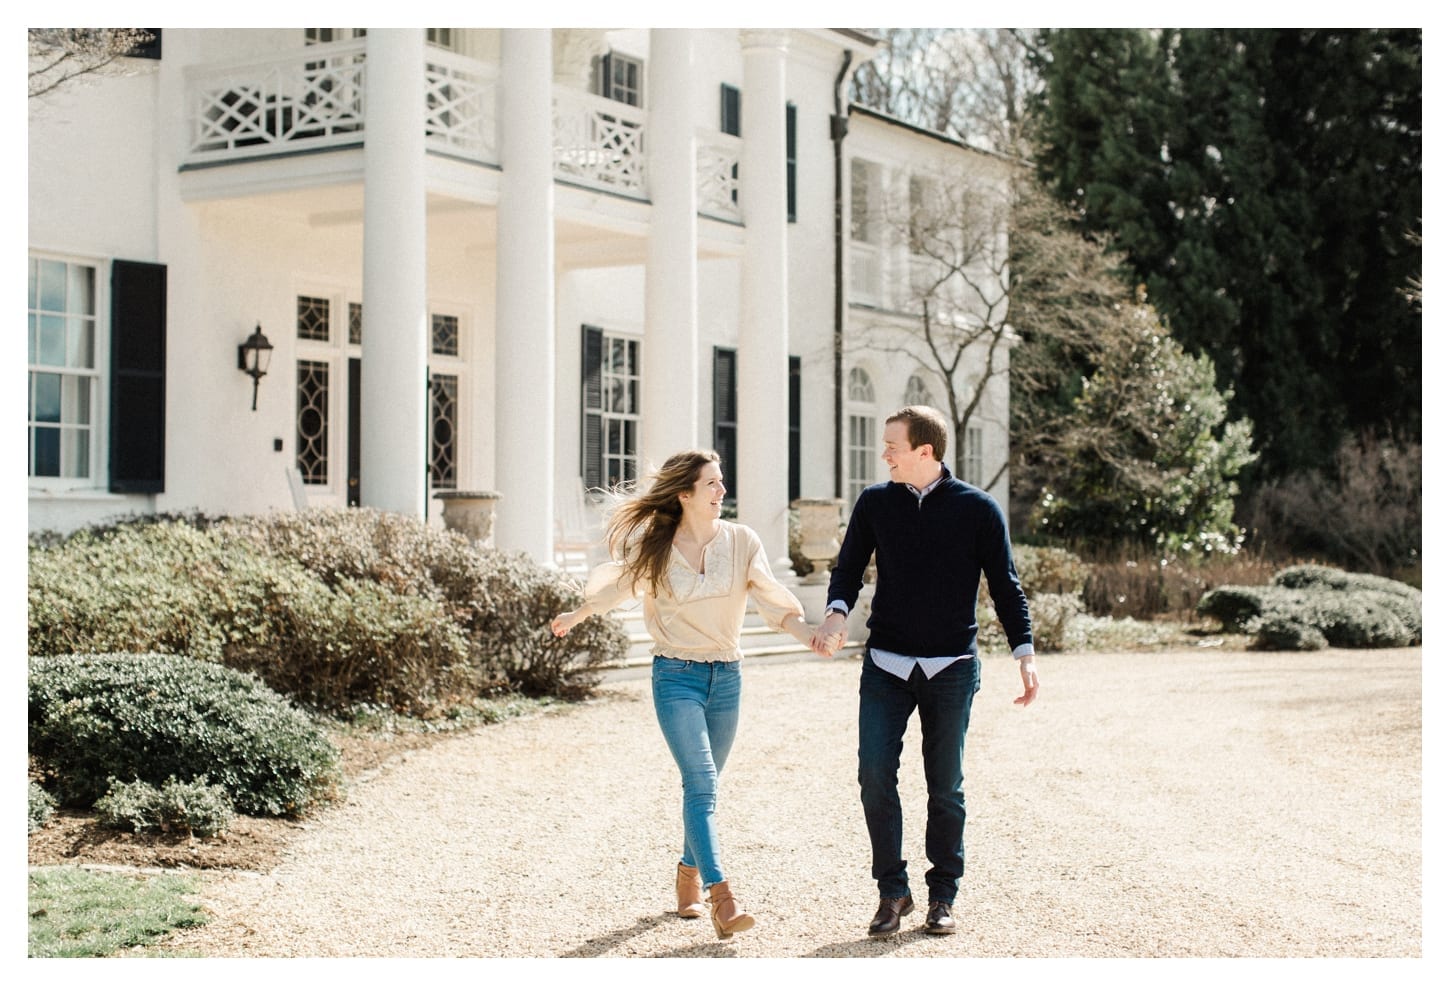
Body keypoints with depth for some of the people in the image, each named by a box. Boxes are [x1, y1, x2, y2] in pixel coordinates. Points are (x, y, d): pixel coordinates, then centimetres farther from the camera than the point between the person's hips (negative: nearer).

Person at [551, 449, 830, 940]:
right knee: (701, 784, -15)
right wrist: (577, 616, 27)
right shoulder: (653, 546, -4)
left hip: (726, 676, 3)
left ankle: (689, 873, 34)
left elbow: (773, 598, -8)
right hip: (676, 676, -3)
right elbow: (615, 582, 14)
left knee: (703, 786, 12)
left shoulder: (741, 541, 0)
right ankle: (721, 899, -22)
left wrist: (812, 635, -24)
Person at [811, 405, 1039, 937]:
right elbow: (849, 567, 8)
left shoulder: (977, 509, -2)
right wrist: (836, 610, -14)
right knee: (874, 773, -9)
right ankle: (892, 891, 4)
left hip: (952, 668, -1)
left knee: (945, 785, 5)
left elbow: (1004, 584, 2)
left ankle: (942, 896, 18)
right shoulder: (875, 502, 4)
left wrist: (1024, 652, -7)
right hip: (886, 664, 2)